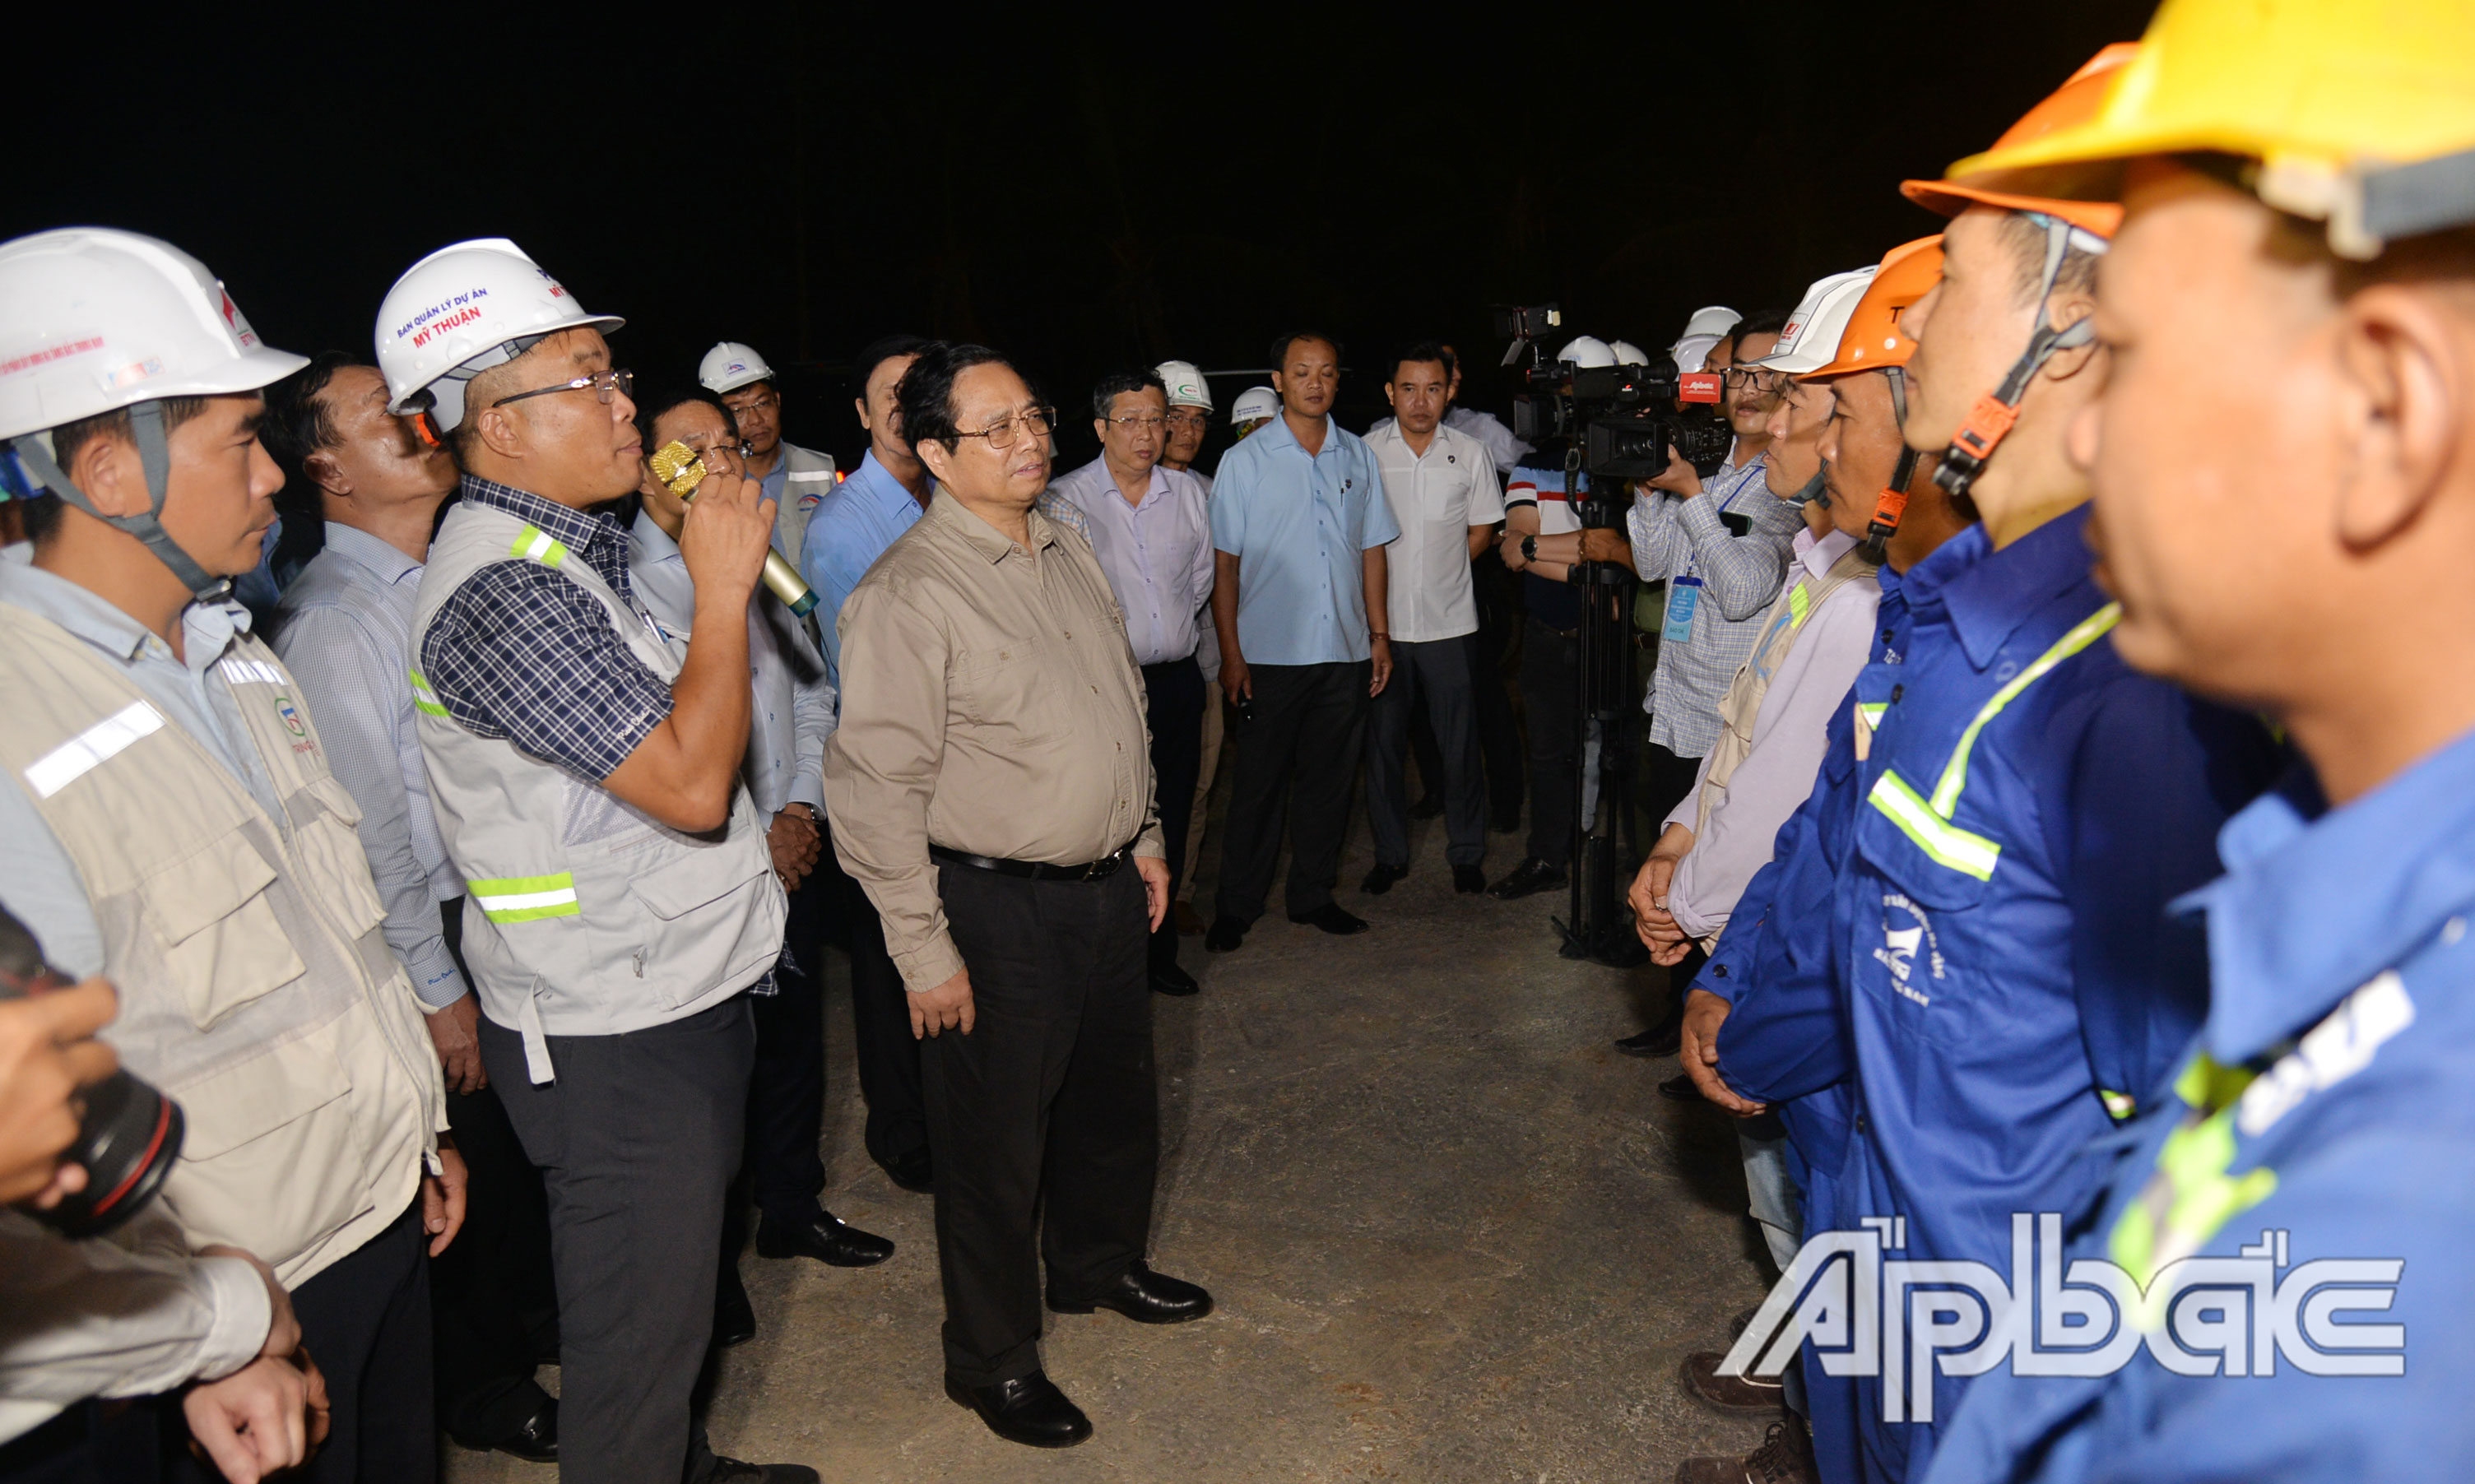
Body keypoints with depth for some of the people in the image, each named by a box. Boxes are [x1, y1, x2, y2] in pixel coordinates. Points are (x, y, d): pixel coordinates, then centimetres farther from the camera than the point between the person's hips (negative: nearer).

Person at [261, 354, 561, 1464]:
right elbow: (369, 834, -19)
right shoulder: (332, 620, -19)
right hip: (441, 933, -7)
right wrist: (439, 990, -16)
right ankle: (477, 1383, 31)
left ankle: (530, 1315, 44)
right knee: (470, 1157, 9)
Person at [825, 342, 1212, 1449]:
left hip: (1107, 889, 8)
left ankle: (1099, 1264, 50)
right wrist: (925, 950, -17)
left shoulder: (1069, 558, 8)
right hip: (999, 909, -7)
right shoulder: (908, 594, -18)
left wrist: (1144, 837, 19)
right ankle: (992, 1360, 30)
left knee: (1116, 1099, 24)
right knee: (996, 1143, 8)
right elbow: (876, 789, -19)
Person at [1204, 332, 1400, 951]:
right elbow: (1224, 563, -2)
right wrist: (1231, 654, -7)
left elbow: (1371, 550, 14)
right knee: (1258, 782, 2)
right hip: (1270, 653, -3)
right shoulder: (1244, 461, -1)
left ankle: (1313, 895, 24)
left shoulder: (1358, 457, 9)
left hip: (1344, 653, 3)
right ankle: (1237, 906, 14)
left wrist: (1379, 634, 9)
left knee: (1329, 779, 10)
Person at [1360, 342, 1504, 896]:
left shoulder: (1471, 453, 3)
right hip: (1382, 622, 0)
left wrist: (1438, 571, 1)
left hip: (1449, 622, 0)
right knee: (1384, 741, 7)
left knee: (1459, 744, 5)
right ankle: (1390, 852, 20)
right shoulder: (1365, 453, 1)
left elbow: (1482, 531, 10)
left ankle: (1466, 852, 19)